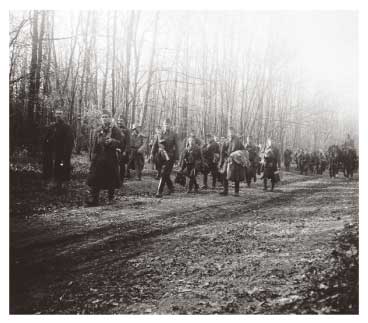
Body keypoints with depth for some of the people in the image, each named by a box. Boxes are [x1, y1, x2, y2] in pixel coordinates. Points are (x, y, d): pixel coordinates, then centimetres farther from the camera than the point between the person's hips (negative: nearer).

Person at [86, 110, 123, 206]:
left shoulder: (115, 130, 1)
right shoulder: (97, 131, 11)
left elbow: (120, 143, -5)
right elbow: (94, 145, 11)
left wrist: (111, 141, -21)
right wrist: (93, 157, 3)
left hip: (111, 159, -2)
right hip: (98, 158, 2)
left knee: (111, 179, 3)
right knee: (94, 179, -6)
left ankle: (111, 198, 20)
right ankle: (93, 199, -4)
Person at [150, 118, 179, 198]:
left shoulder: (173, 134, 1)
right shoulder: (160, 134, 10)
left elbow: (176, 146, -1)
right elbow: (155, 144, 8)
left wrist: (176, 158, -6)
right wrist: (152, 154, -4)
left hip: (169, 157, -4)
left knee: (164, 174, -10)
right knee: (166, 174, 12)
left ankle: (159, 192, -9)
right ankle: (171, 188, 32)